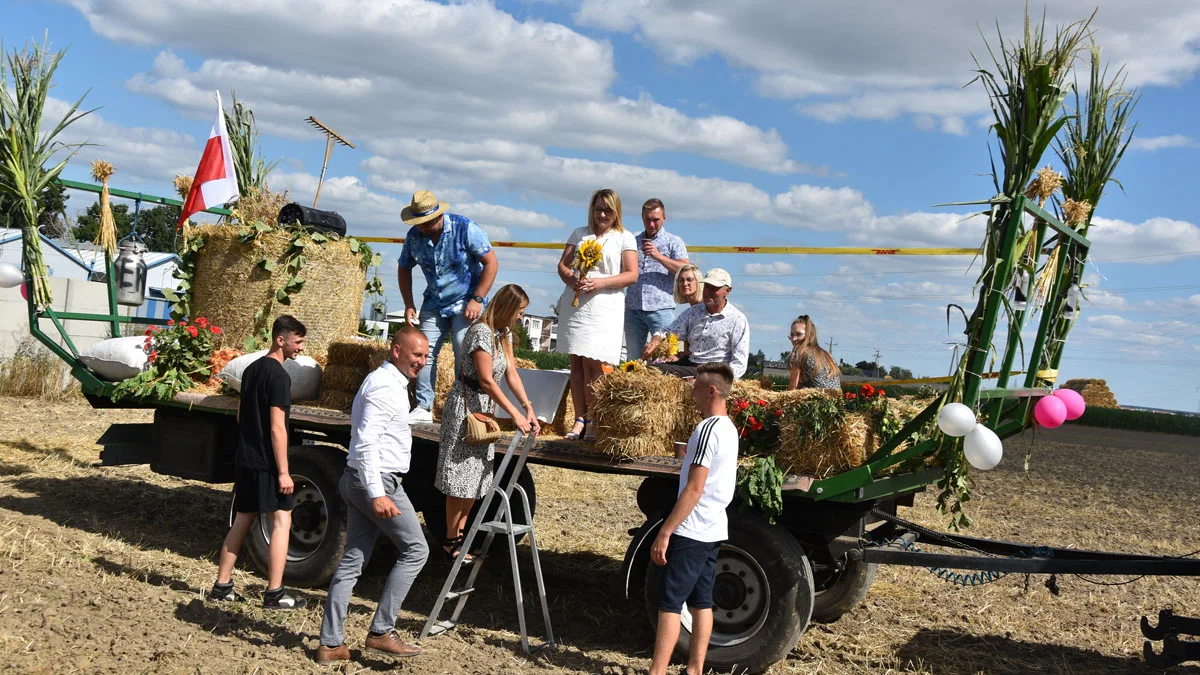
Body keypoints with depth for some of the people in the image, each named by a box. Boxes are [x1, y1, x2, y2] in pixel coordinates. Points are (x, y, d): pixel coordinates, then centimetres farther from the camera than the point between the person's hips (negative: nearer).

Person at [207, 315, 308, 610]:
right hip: (267, 463, -9)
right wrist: (283, 472, -19)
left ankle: (222, 586, 18)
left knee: (242, 521, 14)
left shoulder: (252, 369, 12)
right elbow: (277, 427, -20)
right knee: (281, 520, -2)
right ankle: (274, 594, -2)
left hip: (245, 459, 9)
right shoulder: (279, 375, -16)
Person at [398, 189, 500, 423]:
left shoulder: (465, 229, -19)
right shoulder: (414, 236, -5)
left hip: (466, 302, -5)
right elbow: (404, 269, 11)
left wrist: (477, 300, -20)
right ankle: (424, 407, 4)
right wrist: (409, 305, 3)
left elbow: (491, 263, -16)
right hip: (434, 303, 5)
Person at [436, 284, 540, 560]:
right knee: (461, 476, -3)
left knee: (476, 474, 12)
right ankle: (450, 541, 7)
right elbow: (487, 381, -22)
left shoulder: (504, 333, 8)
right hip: (465, 405, -9)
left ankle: (460, 534, 21)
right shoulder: (481, 332, -20)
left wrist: (528, 407, -6)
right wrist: (515, 414, -22)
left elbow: (511, 373, 4)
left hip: (485, 407, 9)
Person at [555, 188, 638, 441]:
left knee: (594, 364, -12)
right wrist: (572, 280, -11)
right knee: (577, 362, 1)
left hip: (604, 308, -3)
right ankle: (580, 419, 3)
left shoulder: (624, 238, 8)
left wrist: (600, 282, -14)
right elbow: (562, 265, 12)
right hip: (575, 304, 3)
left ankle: (594, 421, -7)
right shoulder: (579, 234, 18)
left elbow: (631, 275, -1)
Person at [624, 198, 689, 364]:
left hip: (661, 308, -4)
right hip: (633, 308, 4)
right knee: (633, 357, 4)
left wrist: (659, 256, -12)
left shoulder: (673, 242, 9)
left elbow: (685, 270, -5)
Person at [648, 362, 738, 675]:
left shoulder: (708, 429, -19)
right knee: (701, 602, 12)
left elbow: (693, 489, -22)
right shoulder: (729, 428, 11)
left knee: (669, 603, -5)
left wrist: (664, 533, -21)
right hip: (713, 529, 9)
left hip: (692, 531, -9)